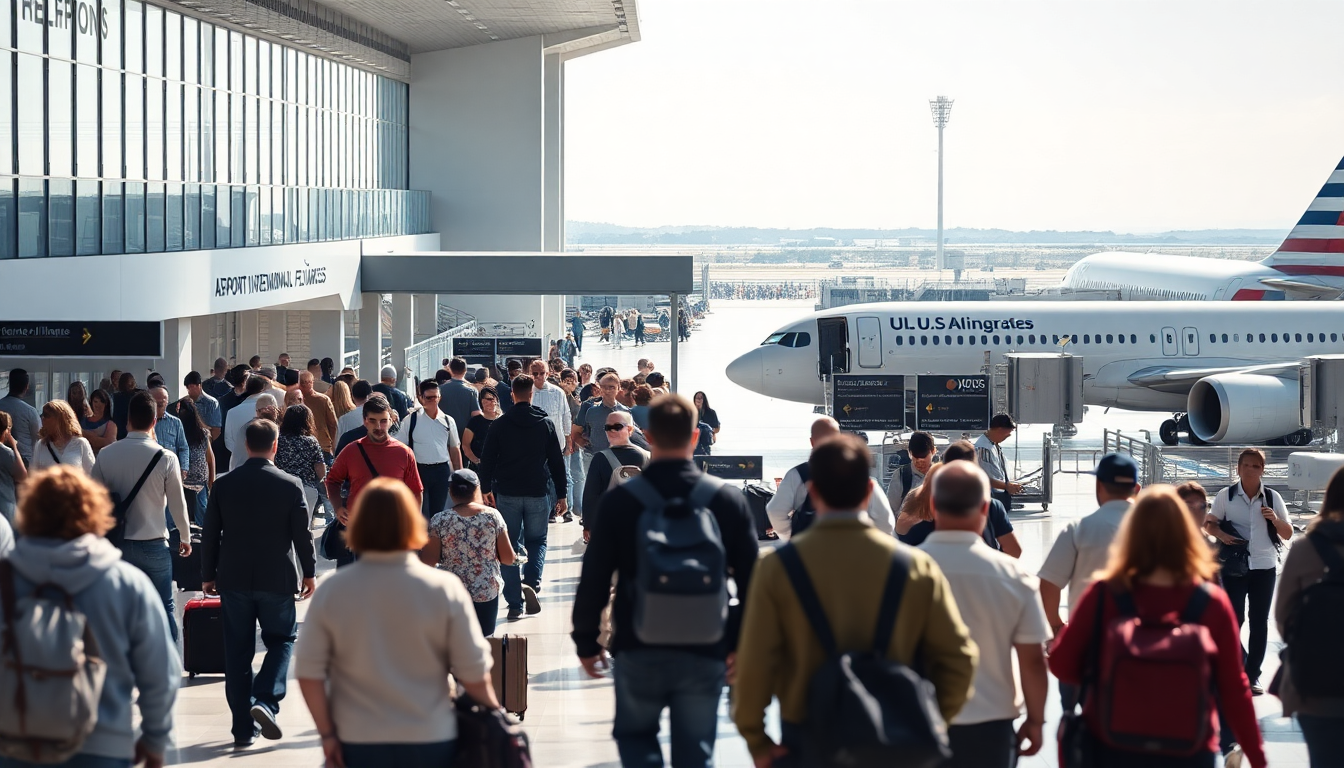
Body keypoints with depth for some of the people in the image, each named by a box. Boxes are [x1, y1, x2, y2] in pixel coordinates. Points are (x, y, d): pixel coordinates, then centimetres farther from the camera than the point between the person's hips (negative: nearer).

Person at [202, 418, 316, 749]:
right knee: (281, 640, 15)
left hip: (233, 579, 2)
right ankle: (266, 701, -8)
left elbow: (210, 534, 2)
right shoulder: (290, 485, -8)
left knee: (238, 651, 8)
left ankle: (244, 729, 9)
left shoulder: (224, 485, -2)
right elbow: (302, 534, -4)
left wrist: (208, 575, 13)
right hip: (277, 580, -2)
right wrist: (309, 573, 9)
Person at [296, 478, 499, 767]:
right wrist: (495, 719, 9)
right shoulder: (445, 589, -9)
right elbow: (473, 673, -7)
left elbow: (309, 672, -5)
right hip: (430, 741, -1)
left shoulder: (331, 591, -6)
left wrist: (327, 733, 4)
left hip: (359, 743, 1)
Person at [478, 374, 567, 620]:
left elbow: (487, 459, -1)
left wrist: (486, 488, 10)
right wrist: (561, 494, 9)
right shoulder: (545, 424, 0)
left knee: (510, 546, 6)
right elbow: (557, 461, 3)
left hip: (507, 494, 0)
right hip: (538, 494, 0)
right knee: (537, 541, 16)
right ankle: (532, 582, -12)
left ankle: (515, 604, 0)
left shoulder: (500, 425, -2)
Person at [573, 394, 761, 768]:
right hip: (705, 653, 1)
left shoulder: (619, 501, -9)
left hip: (639, 650, -1)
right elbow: (750, 579, 1)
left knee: (635, 735, 20)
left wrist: (586, 641, 8)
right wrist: (741, 642, 14)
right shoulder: (728, 500, -4)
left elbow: (594, 579, -5)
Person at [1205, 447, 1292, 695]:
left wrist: (1274, 518, -13)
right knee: (1233, 618, 0)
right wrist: (1221, 535, -15)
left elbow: (1288, 534, 7)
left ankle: (1253, 675, 10)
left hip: (1264, 567, 1)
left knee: (1259, 621, 4)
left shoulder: (1273, 498, 3)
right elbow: (1209, 523, 5)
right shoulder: (1226, 496, -1)